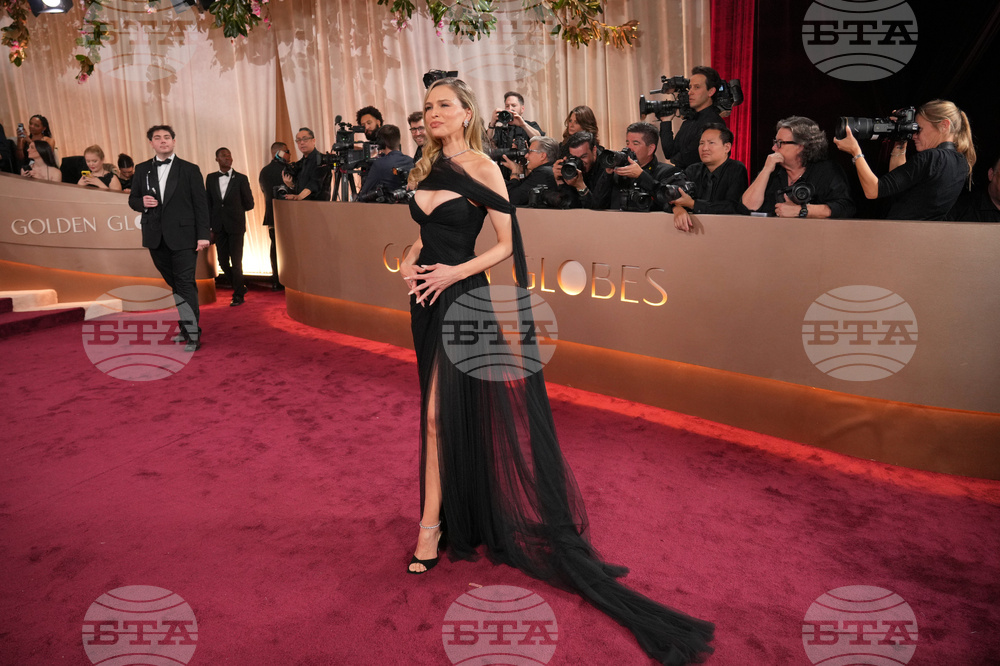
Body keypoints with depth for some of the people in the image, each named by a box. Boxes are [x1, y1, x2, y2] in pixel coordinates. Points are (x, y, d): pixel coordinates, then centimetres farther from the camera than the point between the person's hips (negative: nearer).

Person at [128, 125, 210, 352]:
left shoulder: (190, 170, 2)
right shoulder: (142, 170, 11)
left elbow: (200, 204, -2)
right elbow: (132, 199, 16)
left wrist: (203, 235, -9)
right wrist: (142, 202, -9)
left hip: (182, 236, -4)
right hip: (156, 237, 4)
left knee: (185, 285, -8)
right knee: (172, 285, 10)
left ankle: (193, 335, -7)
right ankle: (185, 327, 19)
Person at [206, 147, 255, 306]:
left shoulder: (241, 178, -2)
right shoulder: (211, 178, 7)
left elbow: (249, 204, 2)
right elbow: (208, 203, 7)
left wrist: (235, 210, 9)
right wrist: (208, 227, 2)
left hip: (235, 225, -3)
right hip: (219, 226, 4)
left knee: (236, 261, -2)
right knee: (223, 261, 8)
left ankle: (238, 295, 11)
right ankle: (239, 287, 28)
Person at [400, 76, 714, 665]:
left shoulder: (483, 169, -8)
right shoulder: (426, 169, 12)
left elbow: (507, 245, -10)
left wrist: (455, 272, -19)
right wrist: (409, 259, 0)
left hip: (462, 298, -7)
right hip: (427, 299, 7)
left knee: (440, 412, -6)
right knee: (445, 408, 14)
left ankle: (432, 524, 6)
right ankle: (458, 514, 31)